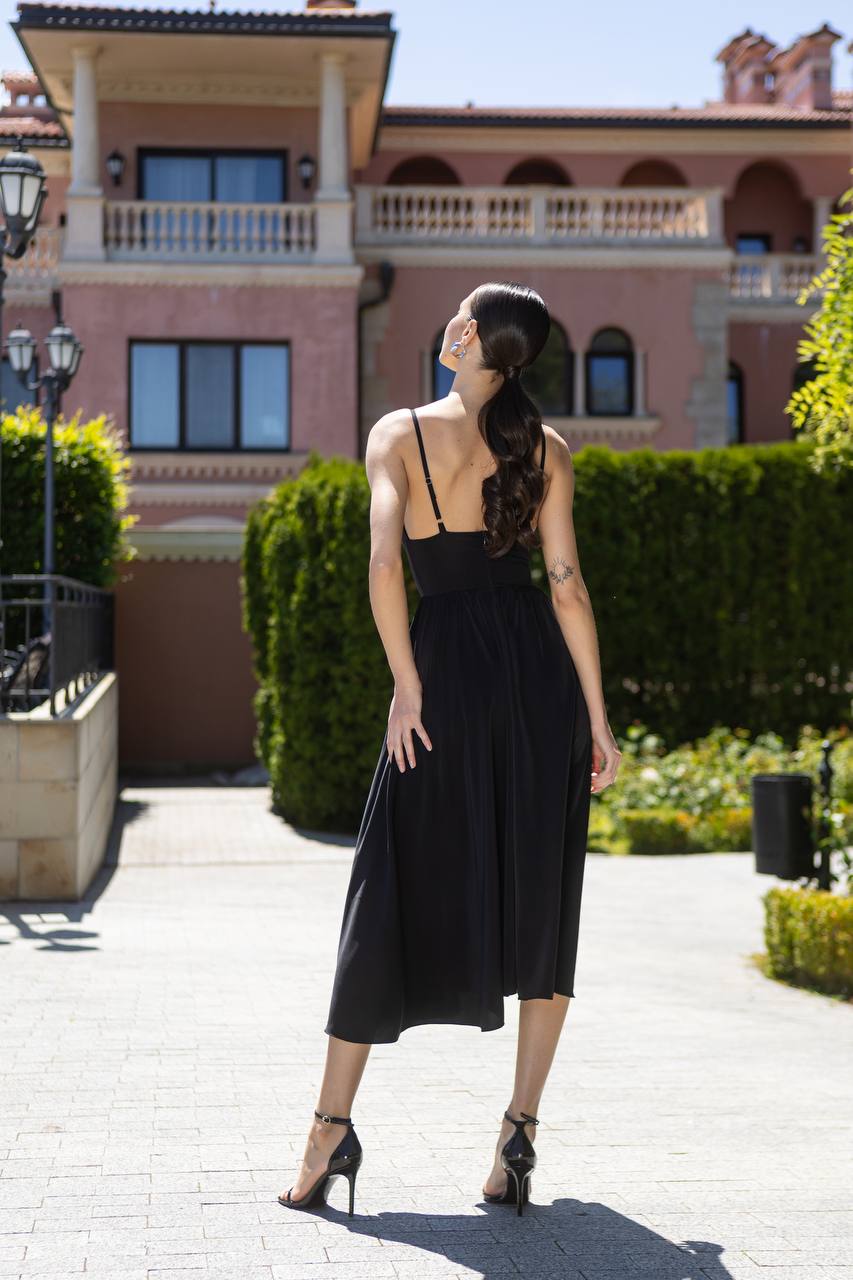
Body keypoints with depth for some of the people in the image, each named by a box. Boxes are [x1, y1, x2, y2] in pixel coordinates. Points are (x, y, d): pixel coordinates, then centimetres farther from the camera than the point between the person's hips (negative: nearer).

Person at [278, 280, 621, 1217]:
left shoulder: (400, 434, 0)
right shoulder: (545, 448, 5)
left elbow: (383, 557, -13)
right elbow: (567, 584, 0)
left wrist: (406, 684, -7)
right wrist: (598, 719, 3)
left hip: (449, 665, -2)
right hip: (540, 669, 2)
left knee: (394, 899, 5)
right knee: (539, 903, 9)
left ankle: (332, 1129, 9)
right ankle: (519, 1135, 8)